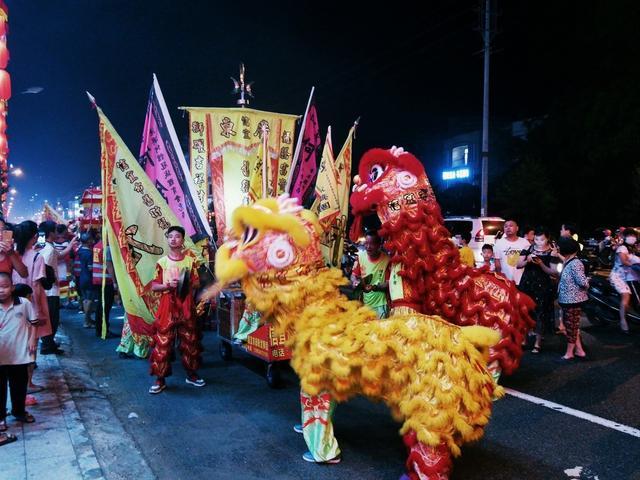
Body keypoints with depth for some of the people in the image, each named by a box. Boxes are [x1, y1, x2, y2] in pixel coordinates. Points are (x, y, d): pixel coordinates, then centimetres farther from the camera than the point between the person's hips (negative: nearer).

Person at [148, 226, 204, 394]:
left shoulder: (190, 260, 4)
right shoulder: (162, 262, 1)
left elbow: (197, 283, 7)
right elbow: (154, 286, 1)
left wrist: (189, 284, -13)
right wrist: (168, 285, -15)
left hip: (186, 306, 2)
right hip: (168, 306, -1)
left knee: (190, 340, 10)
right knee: (163, 342, -1)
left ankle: (191, 374, 26)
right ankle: (160, 379, 10)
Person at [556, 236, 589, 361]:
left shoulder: (575, 264, -21)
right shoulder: (568, 262, 8)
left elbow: (583, 282, -22)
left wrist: (586, 284, -2)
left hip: (572, 300, -9)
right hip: (568, 299, 9)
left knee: (571, 326, 4)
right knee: (573, 325, 16)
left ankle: (569, 352, 16)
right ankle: (579, 350, 26)